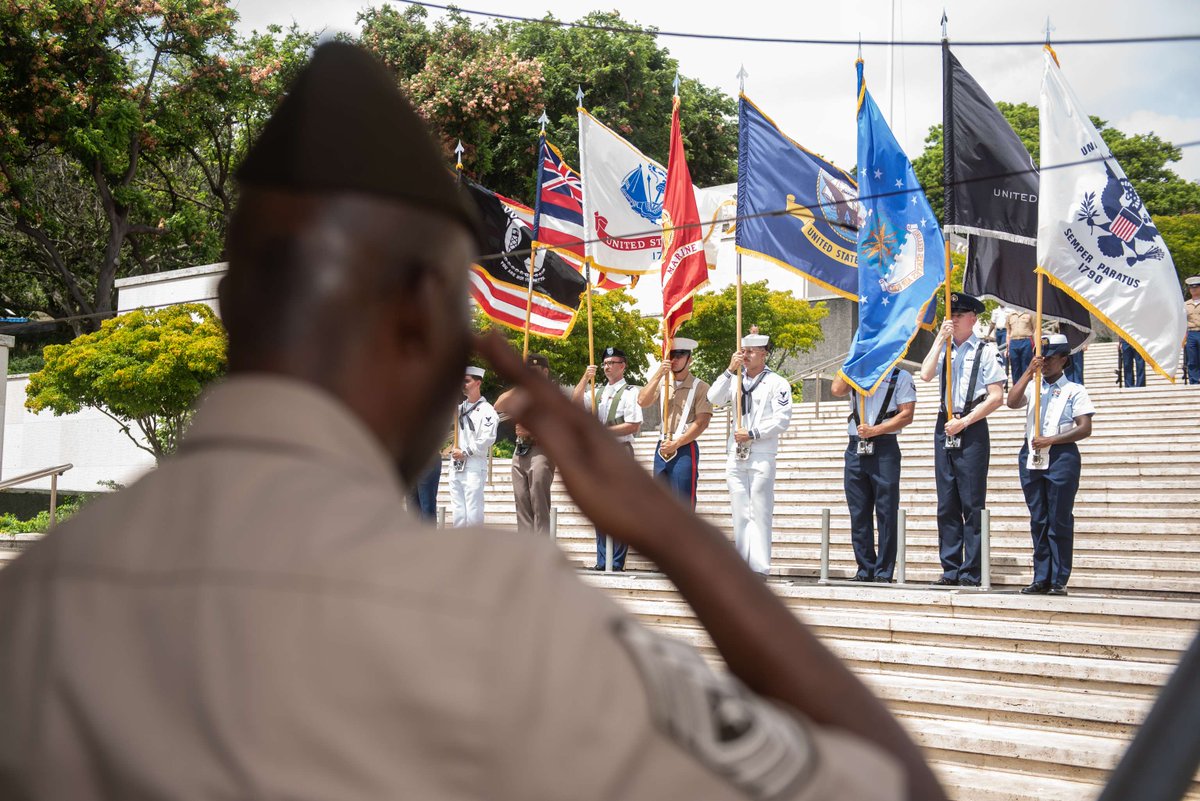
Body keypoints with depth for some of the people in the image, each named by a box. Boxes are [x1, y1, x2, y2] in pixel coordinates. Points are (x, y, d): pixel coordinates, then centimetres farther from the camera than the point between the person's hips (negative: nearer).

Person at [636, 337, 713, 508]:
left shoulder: (700, 387, -4)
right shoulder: (661, 383, 11)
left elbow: (701, 423, -10)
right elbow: (642, 402, -4)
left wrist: (676, 444, -13)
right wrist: (658, 375, -11)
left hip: (685, 451, -5)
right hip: (662, 449, 5)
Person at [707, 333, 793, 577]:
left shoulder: (777, 383, 0)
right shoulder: (735, 380, 15)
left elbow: (782, 420, -8)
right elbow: (714, 399, 0)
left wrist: (753, 434, -13)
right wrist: (730, 370, -7)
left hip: (762, 456, -5)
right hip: (735, 456, 5)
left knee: (760, 513, -7)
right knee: (739, 513, 6)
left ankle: (759, 567, -7)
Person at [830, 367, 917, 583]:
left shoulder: (901, 377, 5)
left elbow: (907, 415, -5)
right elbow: (837, 390, -3)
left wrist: (875, 430, -13)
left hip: (884, 449, -4)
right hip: (855, 449, 4)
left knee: (886, 514, -4)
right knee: (858, 514, 4)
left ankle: (883, 573, 0)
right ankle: (865, 570, 10)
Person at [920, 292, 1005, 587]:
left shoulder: (985, 350, -1)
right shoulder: (943, 349, 13)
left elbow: (996, 398, -6)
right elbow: (926, 375, -5)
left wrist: (964, 422, -11)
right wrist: (940, 340, -5)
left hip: (971, 430, -5)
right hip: (944, 428, 5)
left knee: (972, 504, -5)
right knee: (946, 505, 6)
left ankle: (971, 573, -3)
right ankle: (950, 570, 11)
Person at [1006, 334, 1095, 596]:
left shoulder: (1074, 390, 4)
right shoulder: (1032, 386, 16)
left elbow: (1085, 428, -4)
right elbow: (1012, 402, -4)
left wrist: (1051, 440, -12)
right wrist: (1029, 372, -9)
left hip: (1061, 456, -4)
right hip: (1031, 456, 4)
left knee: (1059, 521, -4)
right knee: (1038, 521, 6)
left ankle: (1059, 580, -1)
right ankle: (1041, 579, 9)